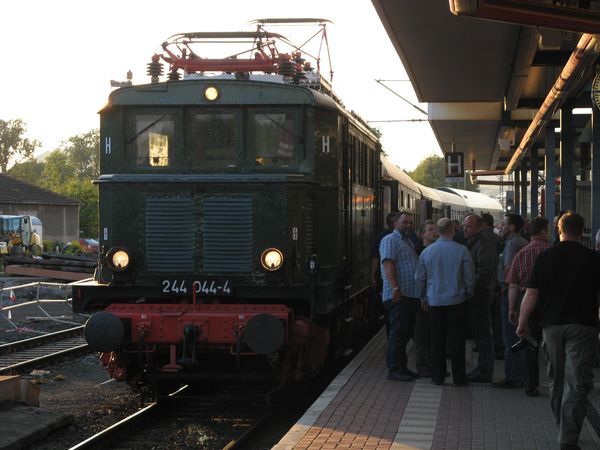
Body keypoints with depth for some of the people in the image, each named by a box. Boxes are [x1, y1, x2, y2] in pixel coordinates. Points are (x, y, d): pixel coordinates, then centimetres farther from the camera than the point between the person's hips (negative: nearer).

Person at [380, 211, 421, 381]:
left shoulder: (409, 242, 23)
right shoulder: (390, 240, -7)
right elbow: (388, 264, -18)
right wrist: (395, 288, -28)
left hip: (411, 296, 9)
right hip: (398, 296, -9)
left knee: (405, 333, 12)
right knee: (398, 332, -9)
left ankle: (402, 367, 17)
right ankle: (394, 369, -6)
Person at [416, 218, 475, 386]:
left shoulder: (426, 252, 2)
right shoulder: (462, 251, -8)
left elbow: (420, 278, 10)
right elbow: (470, 277, -3)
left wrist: (424, 298, 24)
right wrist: (468, 295, 13)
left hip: (434, 302, 2)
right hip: (457, 301, -2)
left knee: (437, 340, 9)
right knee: (456, 340, 3)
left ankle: (437, 377, 12)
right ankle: (459, 378, 6)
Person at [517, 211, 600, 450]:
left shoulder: (545, 257, 0)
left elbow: (531, 294, -2)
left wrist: (522, 323, 8)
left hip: (552, 325, 3)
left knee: (557, 379, 17)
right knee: (577, 383, -4)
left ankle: (563, 430, 29)